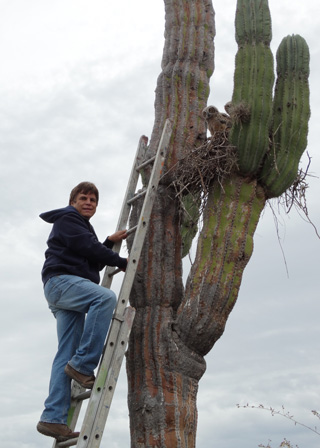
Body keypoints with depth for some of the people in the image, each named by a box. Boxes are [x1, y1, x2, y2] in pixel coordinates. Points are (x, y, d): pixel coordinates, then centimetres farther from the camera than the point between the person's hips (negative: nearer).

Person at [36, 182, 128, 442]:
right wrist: (122, 262, -2)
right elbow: (88, 248, -9)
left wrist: (110, 242, 14)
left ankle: (53, 419, -5)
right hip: (61, 279, -9)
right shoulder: (67, 219, 4)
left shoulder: (83, 227, 33)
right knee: (106, 297, -33)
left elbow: (93, 260, 27)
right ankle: (83, 365, -28)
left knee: (66, 356, -1)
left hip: (71, 289, 9)